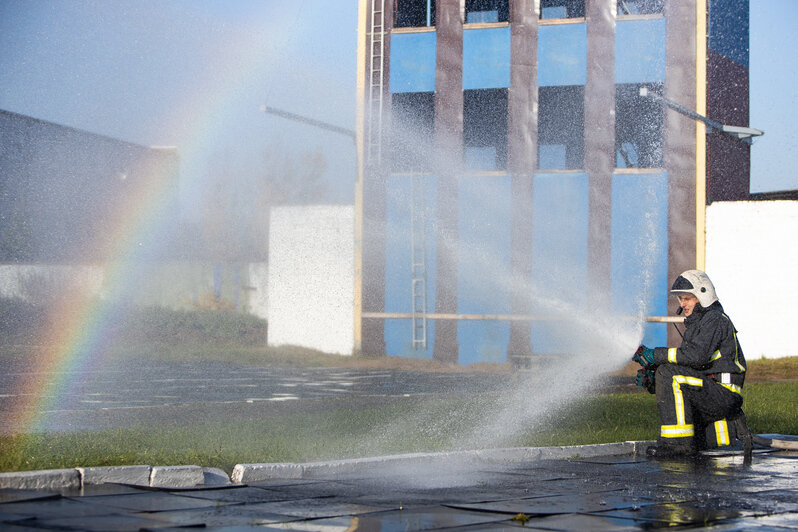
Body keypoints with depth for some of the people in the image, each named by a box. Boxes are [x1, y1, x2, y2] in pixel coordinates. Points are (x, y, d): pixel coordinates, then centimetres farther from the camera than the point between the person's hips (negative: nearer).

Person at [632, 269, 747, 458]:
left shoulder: (715, 320, -8)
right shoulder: (695, 325, 22)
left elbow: (697, 355, -25)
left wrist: (656, 355, -20)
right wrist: (651, 380, 0)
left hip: (724, 392, -10)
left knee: (668, 372, -24)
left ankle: (678, 442, -26)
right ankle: (724, 432, 16)